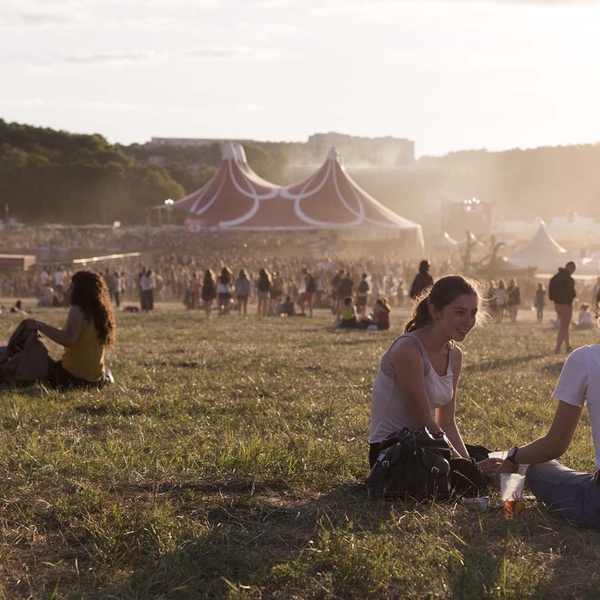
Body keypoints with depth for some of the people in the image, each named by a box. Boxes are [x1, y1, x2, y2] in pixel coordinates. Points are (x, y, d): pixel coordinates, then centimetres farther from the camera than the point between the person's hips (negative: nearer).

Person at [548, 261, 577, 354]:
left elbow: (551, 291, 10)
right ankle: (557, 348, -4)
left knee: (564, 326, 20)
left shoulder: (555, 277, 6)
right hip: (566, 304, -8)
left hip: (557, 304, 8)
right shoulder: (569, 279, -19)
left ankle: (568, 346, 29)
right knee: (563, 327, -1)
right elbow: (571, 293, -18)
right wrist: (574, 294, 2)